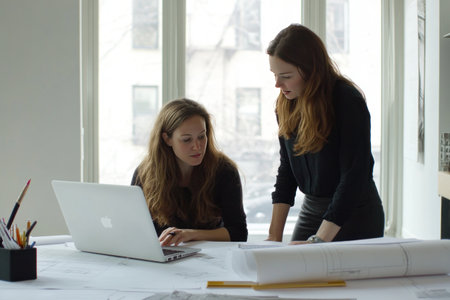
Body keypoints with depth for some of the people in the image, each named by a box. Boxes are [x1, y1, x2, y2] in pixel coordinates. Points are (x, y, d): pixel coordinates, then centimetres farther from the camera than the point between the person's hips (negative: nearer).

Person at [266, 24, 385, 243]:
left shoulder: (348, 102, -20)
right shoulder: (285, 105, 0)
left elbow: (354, 177, -24)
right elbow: (286, 168, 3)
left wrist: (319, 240, -28)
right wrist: (275, 234, -5)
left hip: (354, 215, -6)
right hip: (312, 208, 6)